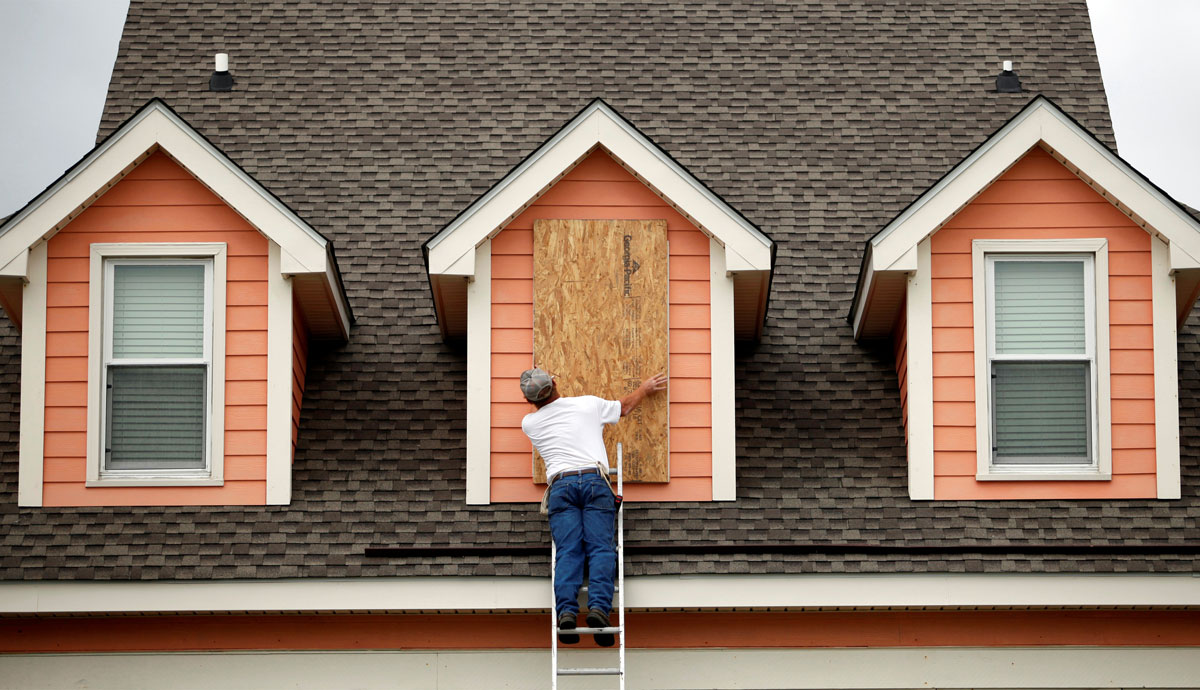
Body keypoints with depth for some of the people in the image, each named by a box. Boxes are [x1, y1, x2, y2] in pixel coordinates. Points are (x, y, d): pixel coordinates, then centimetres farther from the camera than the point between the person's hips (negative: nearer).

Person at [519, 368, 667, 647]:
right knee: (600, 548, -9)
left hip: (560, 484, 1)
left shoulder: (530, 423, 17)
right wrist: (645, 389, 52)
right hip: (594, 479, -1)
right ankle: (598, 607, -30)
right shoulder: (588, 404, 14)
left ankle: (566, 610, -30)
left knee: (568, 552, -8)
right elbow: (624, 406, 33)